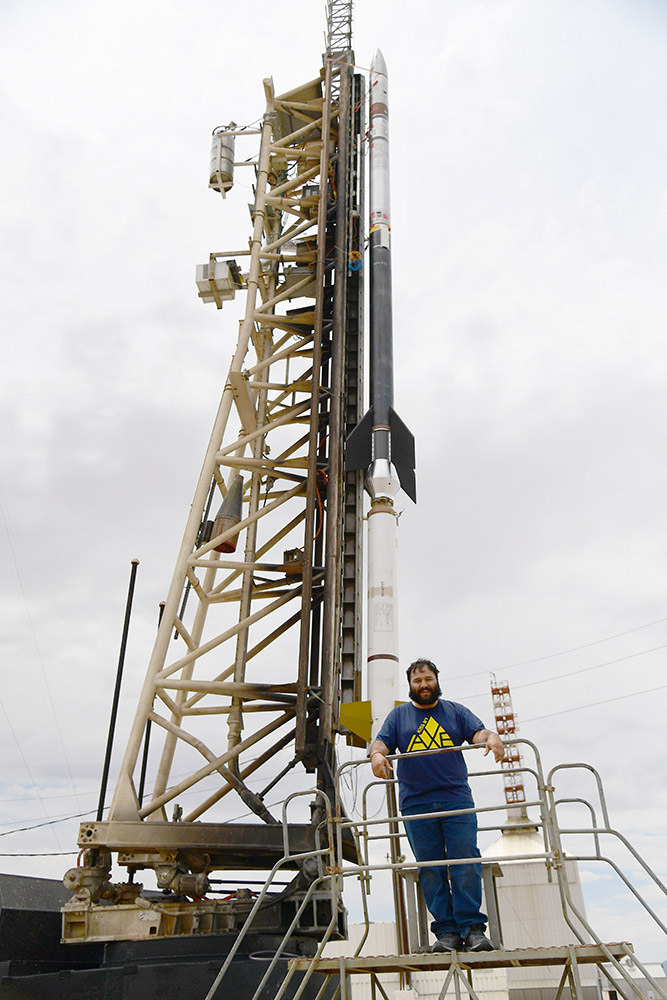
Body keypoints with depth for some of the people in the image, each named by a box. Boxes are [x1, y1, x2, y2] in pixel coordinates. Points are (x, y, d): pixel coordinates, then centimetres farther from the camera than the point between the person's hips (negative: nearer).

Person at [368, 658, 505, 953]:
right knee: (430, 869, -1)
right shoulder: (398, 715, 16)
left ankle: (472, 928, -3)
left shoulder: (455, 711, 16)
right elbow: (382, 741, 5)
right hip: (416, 804, 1)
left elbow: (478, 731, 2)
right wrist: (377, 754, -19)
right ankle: (446, 932, 5)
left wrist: (491, 738, -22)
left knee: (466, 863, -9)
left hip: (457, 800, 0)